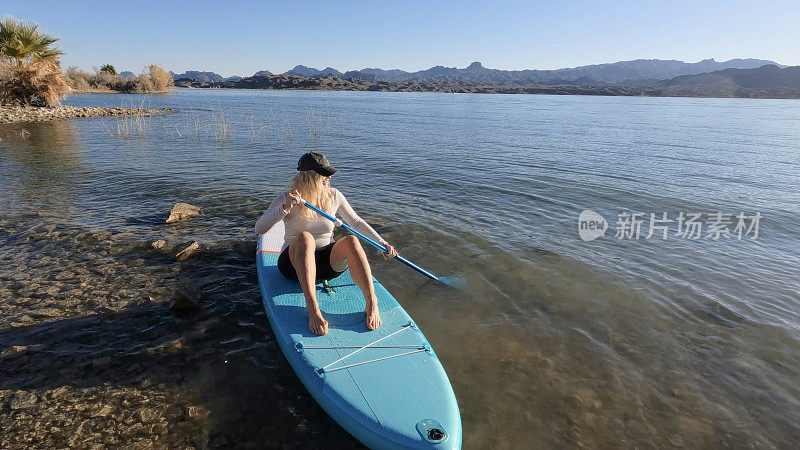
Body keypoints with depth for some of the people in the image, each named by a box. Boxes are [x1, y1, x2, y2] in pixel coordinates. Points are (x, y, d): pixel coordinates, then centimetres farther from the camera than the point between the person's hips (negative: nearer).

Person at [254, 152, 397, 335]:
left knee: (351, 241, -29)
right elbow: (259, 228, -15)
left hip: (328, 263, 3)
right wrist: (285, 209, -29)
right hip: (295, 263, -2)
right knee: (305, 237, -37)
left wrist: (382, 243, 4)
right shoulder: (285, 199, -6)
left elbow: (356, 222, 12)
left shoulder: (333, 196, 3)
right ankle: (312, 308, -48)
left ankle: (371, 303, -39)